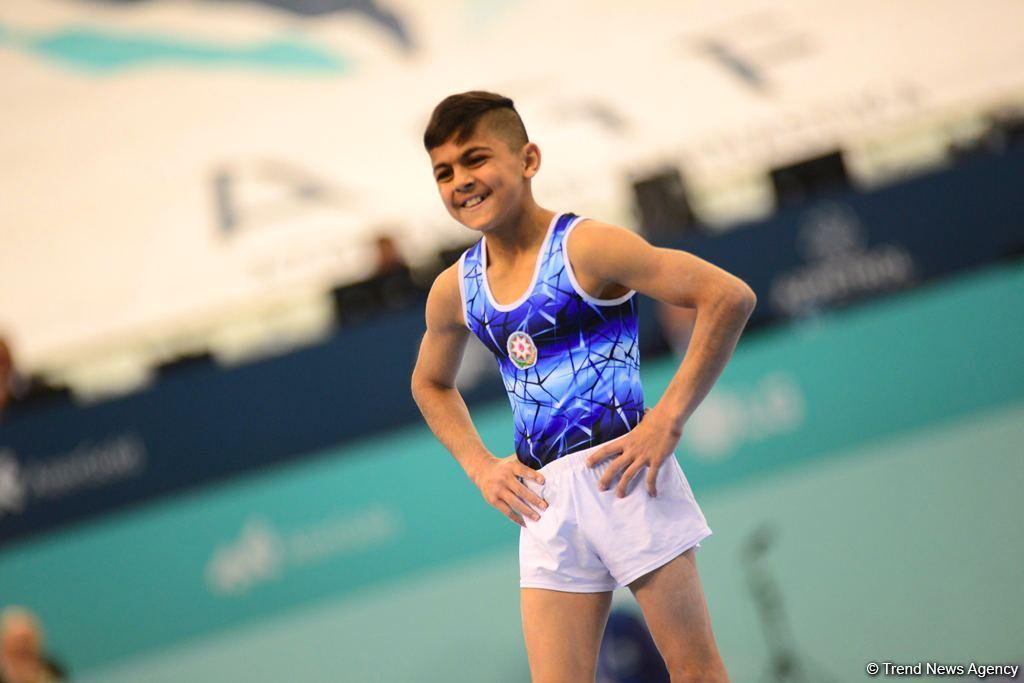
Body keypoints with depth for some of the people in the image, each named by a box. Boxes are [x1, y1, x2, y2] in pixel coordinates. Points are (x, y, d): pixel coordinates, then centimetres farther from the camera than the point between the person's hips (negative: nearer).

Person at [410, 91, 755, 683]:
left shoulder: (586, 247, -8)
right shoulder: (454, 291, 9)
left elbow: (730, 297, -13)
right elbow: (431, 384, 31)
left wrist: (668, 420, -14)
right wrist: (481, 466, 14)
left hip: (621, 473, -5)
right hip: (543, 497, 5)